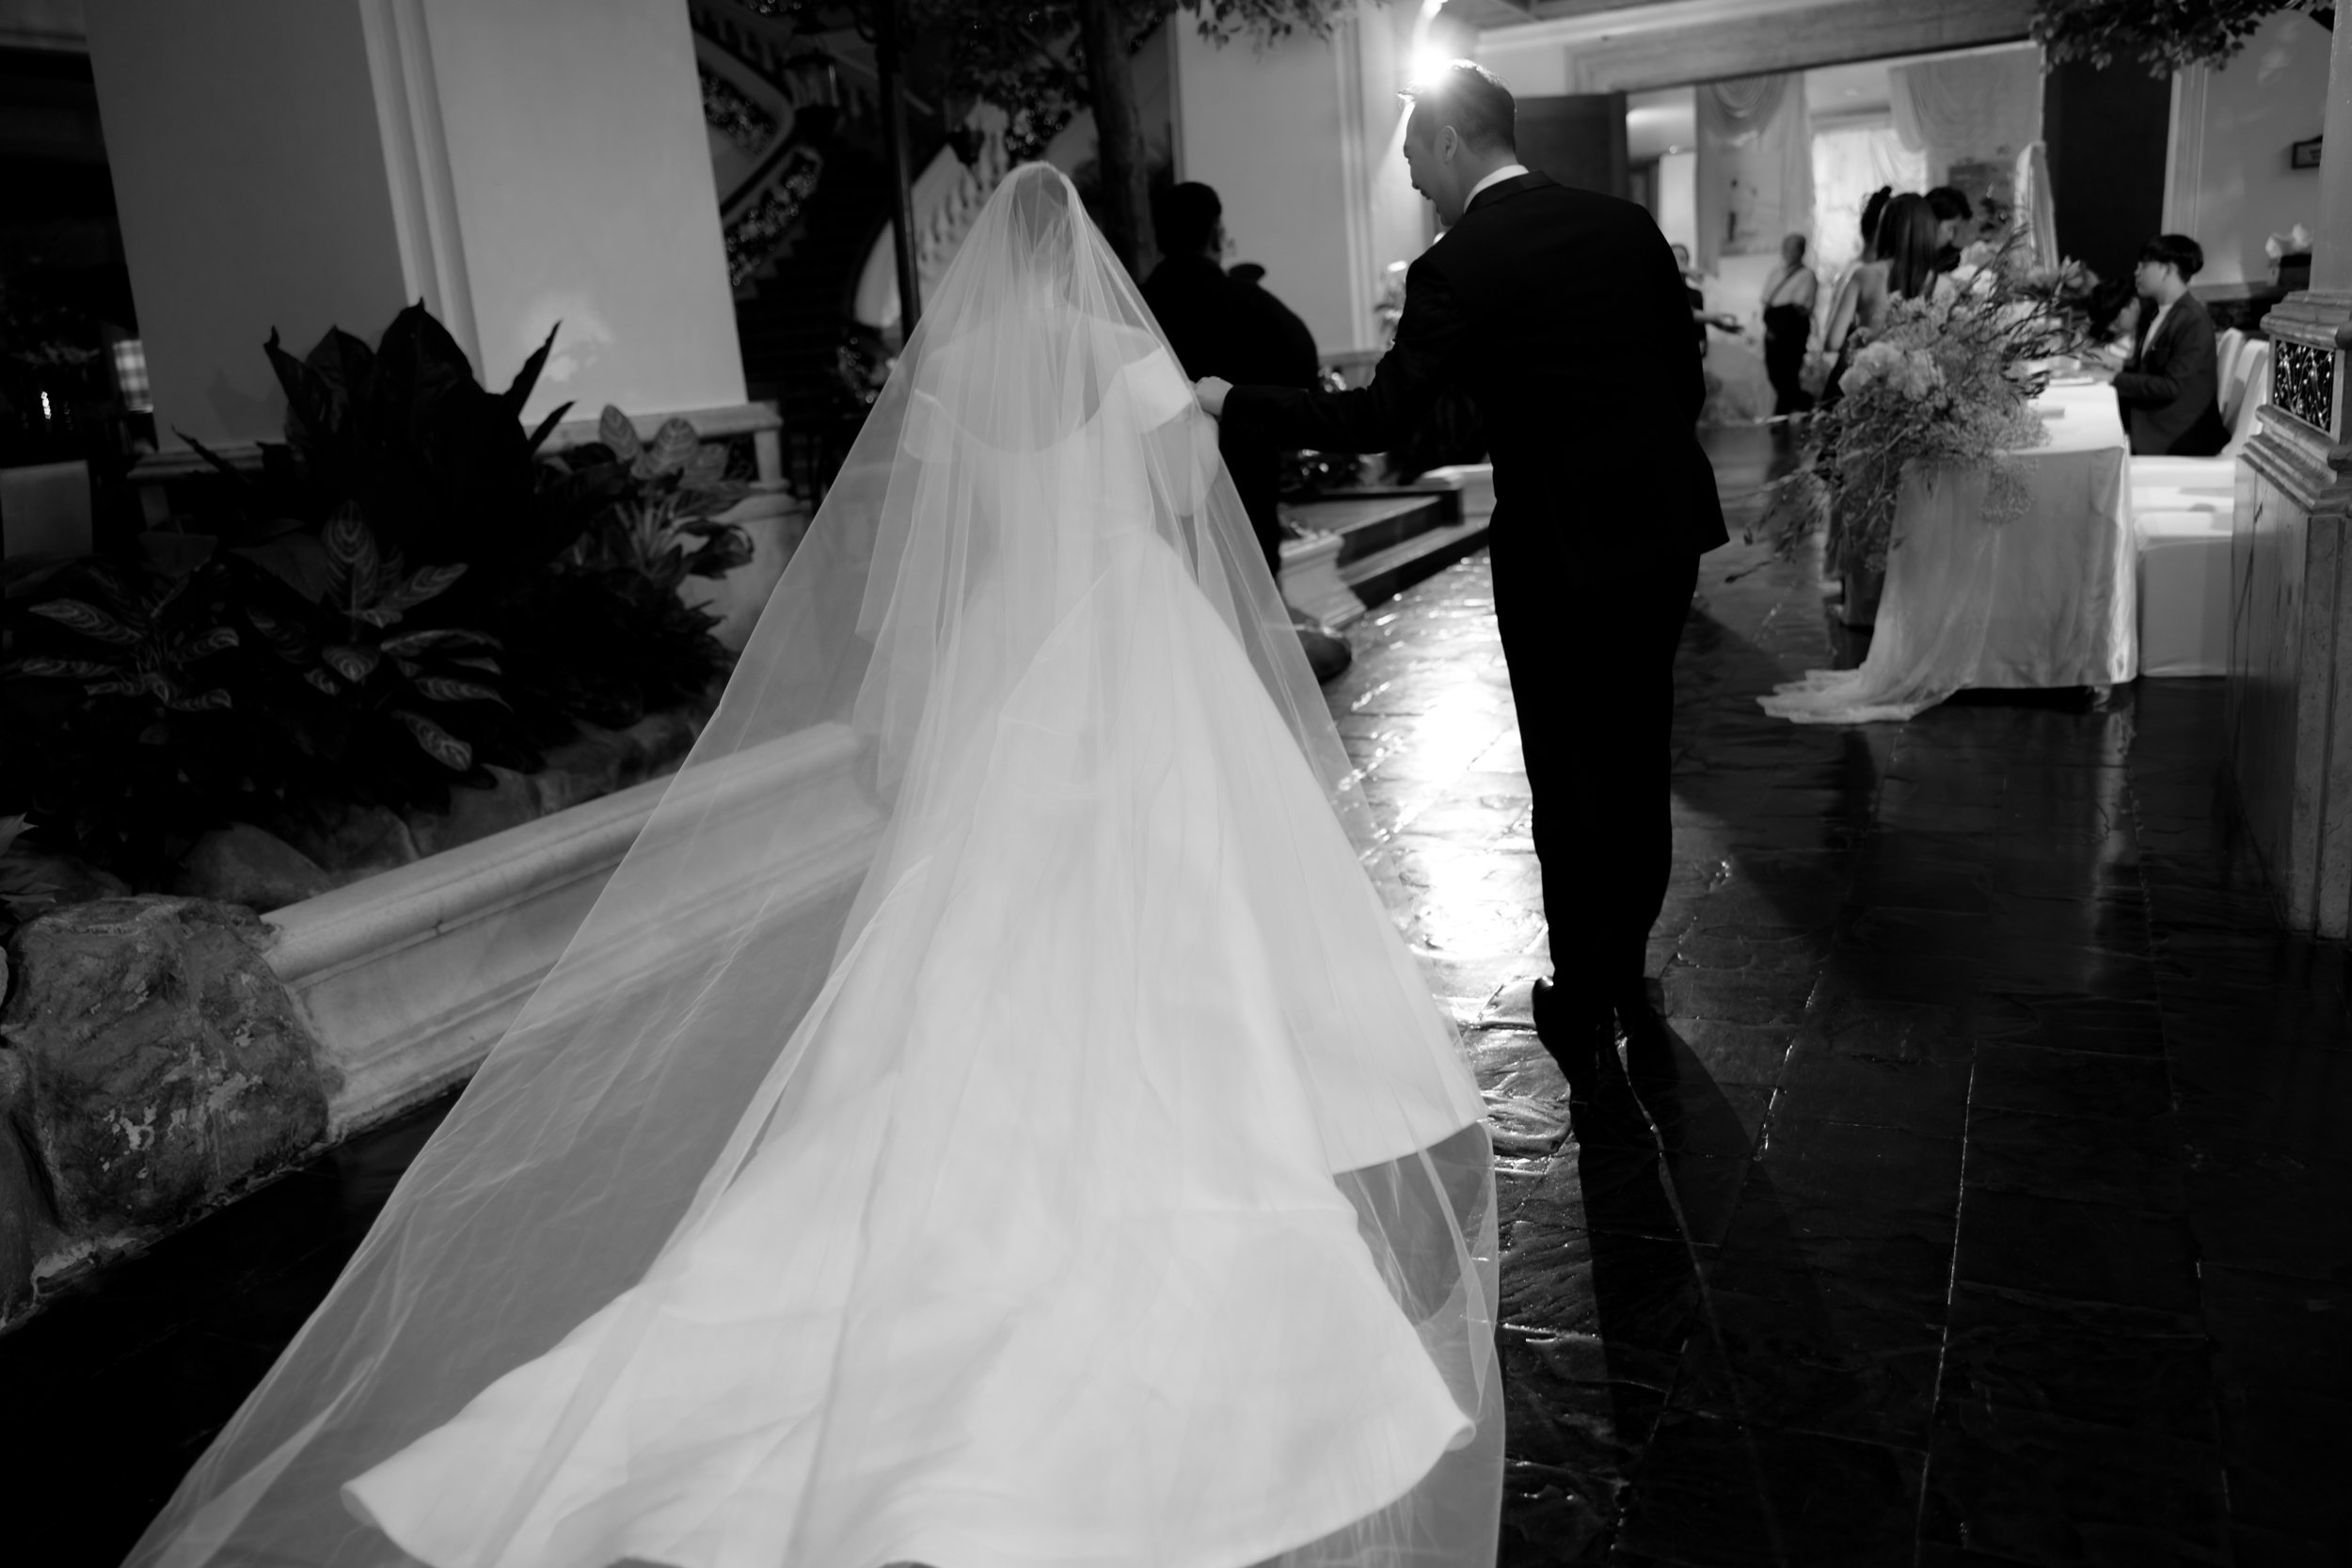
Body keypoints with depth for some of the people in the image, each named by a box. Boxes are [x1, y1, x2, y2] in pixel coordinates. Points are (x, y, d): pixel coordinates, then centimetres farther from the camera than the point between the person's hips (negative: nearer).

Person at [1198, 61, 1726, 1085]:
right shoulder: (1626, 223, 6)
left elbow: (1379, 417, -17)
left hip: (1559, 548, -6)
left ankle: (1583, 1010, 17)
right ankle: (1624, 977, 32)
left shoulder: (1457, 267, -13)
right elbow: (1687, 376, 10)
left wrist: (1232, 404, -9)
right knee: (1639, 765, 17)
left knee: (1567, 783, 6)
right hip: (1667, 528, 6)